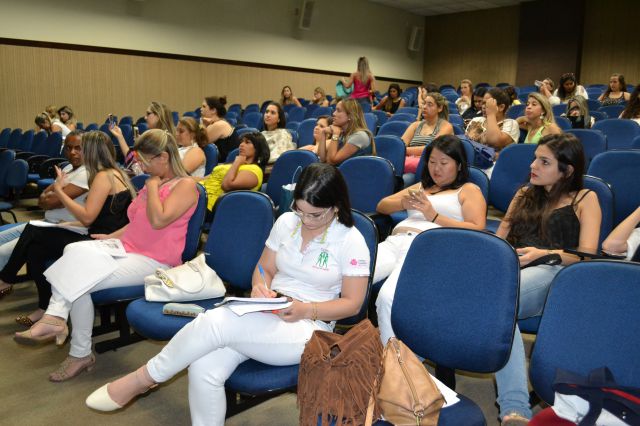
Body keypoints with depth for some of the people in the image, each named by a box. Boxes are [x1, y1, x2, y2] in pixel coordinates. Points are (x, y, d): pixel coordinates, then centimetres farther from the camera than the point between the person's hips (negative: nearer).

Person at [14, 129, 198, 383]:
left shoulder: (185, 185, -8)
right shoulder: (154, 182, 19)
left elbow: (158, 220, -23)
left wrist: (152, 187, -11)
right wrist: (111, 236, 12)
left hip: (154, 262, -8)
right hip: (126, 249, 8)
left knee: (80, 281, -20)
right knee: (75, 251, -19)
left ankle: (81, 354, -9)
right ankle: (55, 318, -20)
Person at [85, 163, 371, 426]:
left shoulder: (351, 241, -9)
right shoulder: (286, 222, 4)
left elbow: (352, 304, -5)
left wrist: (306, 310, -20)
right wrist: (260, 287, -10)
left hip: (308, 328, -4)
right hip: (267, 315, 5)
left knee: (214, 322, -29)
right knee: (204, 369, -25)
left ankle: (143, 378, -6)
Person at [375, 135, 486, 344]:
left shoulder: (468, 190, 19)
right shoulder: (421, 186, 36)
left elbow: (477, 230, 3)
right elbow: (381, 206, 30)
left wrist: (434, 216, -4)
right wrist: (403, 203, 7)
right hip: (393, 241, 5)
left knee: (389, 297, -37)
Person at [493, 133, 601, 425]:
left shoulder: (584, 199, 19)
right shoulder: (524, 195, 34)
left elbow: (586, 254, 6)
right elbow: (498, 239, 28)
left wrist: (545, 254, -12)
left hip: (551, 273, -3)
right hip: (511, 270, 4)